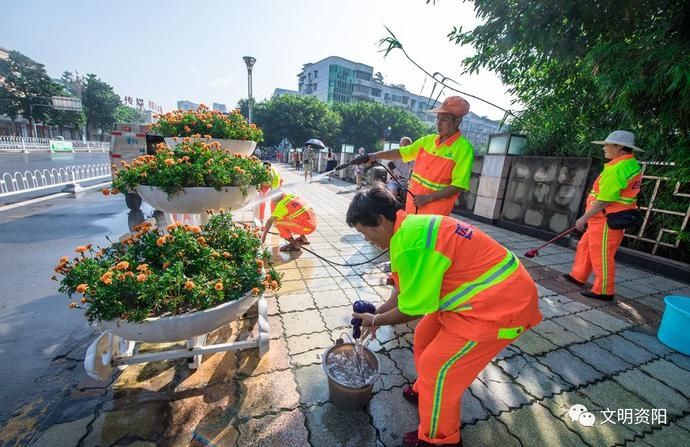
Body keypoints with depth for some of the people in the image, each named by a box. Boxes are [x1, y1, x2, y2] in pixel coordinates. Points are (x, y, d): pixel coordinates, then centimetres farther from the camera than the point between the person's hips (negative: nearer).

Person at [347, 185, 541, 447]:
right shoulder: (411, 227, 2)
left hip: (502, 302, -9)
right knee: (425, 336, 18)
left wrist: (375, 321, 0)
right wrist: (377, 313, 15)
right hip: (496, 290, 9)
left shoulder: (409, 242, -29)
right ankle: (427, 391, 44)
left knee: (437, 367, 0)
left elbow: (413, 309, -16)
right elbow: (406, 287, 13)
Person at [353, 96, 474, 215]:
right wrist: (376, 155, -1)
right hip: (413, 204, 6)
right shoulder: (428, 140, 6)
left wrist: (428, 198, -20)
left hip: (435, 210, -6)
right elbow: (401, 152, 12)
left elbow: (458, 186, -15)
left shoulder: (464, 149, -12)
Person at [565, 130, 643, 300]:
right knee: (585, 246, 18)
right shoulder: (632, 165, 11)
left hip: (607, 220, -10)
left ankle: (603, 291, 11)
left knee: (601, 255, 0)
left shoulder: (617, 169, -21)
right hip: (607, 218, 10)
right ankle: (578, 276, 29)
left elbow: (604, 200, -24)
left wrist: (584, 218, -16)